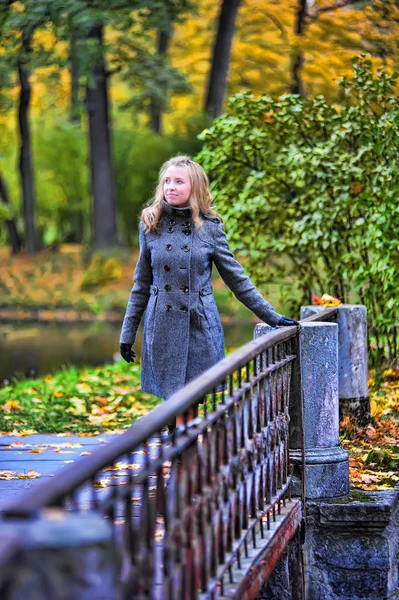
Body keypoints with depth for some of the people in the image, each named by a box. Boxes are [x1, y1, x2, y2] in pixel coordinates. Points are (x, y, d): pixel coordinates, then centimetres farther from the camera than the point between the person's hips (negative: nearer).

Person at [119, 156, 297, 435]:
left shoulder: (210, 227, 0)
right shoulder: (151, 226, 3)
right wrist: (128, 333, 10)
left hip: (200, 326, -1)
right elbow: (141, 285, 10)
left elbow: (236, 278, 7)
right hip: (163, 327, 1)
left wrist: (272, 316, 6)